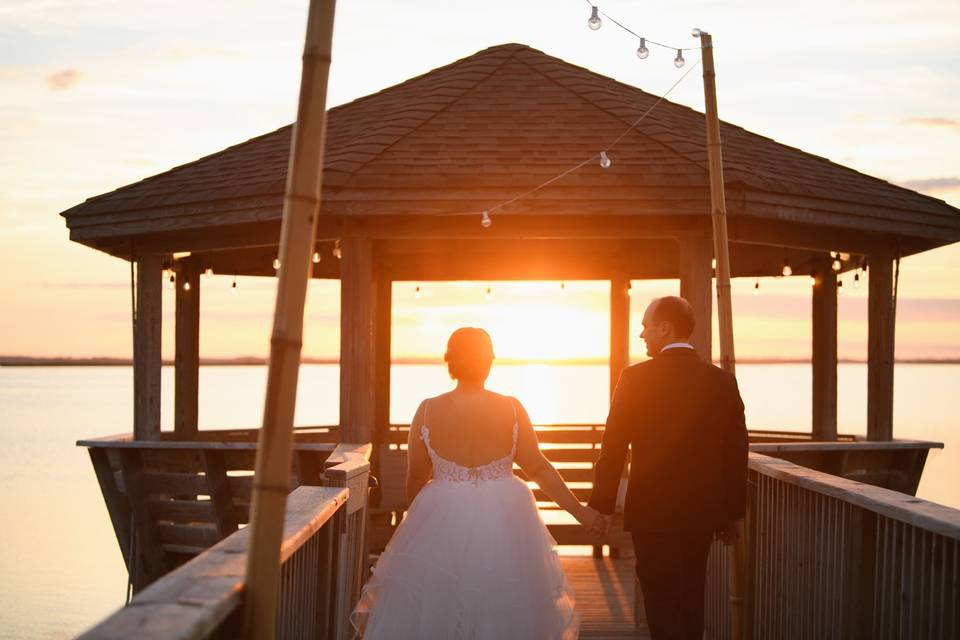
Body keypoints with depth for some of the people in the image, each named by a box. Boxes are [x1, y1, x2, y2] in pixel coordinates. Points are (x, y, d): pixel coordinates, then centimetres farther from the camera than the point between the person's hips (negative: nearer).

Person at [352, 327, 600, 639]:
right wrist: (580, 511, 9)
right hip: (504, 522, 0)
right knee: (503, 611, 15)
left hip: (442, 521, 0)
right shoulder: (511, 409, -9)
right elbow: (538, 468, -2)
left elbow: (416, 476, 2)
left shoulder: (428, 411, -8)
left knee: (432, 613, 13)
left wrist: (416, 518, 21)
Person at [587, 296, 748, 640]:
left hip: (653, 511, -4)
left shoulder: (636, 378, -10)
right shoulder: (722, 380, 1)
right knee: (691, 599, 16)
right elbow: (736, 453, 4)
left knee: (662, 603, 2)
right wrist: (733, 513, 13)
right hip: (704, 511, 4)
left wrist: (601, 506, 0)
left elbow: (614, 447, -8)